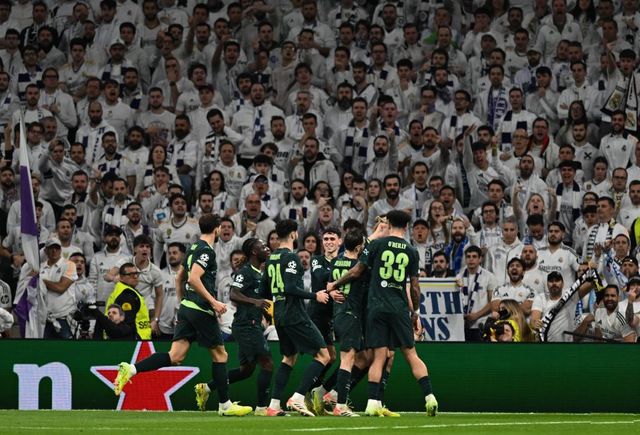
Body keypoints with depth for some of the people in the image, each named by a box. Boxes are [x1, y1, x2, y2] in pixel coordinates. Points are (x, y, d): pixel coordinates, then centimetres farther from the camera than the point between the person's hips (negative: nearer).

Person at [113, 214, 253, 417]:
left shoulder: (193, 248, 17)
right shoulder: (206, 251, -11)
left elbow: (179, 279, 25)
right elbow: (193, 278, -22)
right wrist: (213, 302, -20)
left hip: (186, 308, 8)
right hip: (201, 310, -8)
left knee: (175, 356, -1)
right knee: (219, 354, 5)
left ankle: (130, 369, -16)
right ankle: (225, 405, 10)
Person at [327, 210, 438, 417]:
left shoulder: (377, 244, 0)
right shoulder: (411, 251, 5)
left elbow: (356, 272, 3)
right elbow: (414, 287, 7)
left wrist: (335, 284, 19)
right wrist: (415, 312, 19)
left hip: (377, 306, -1)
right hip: (399, 308, 1)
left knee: (379, 356, 0)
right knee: (411, 354, 5)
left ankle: (373, 403, -6)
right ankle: (429, 397, -2)